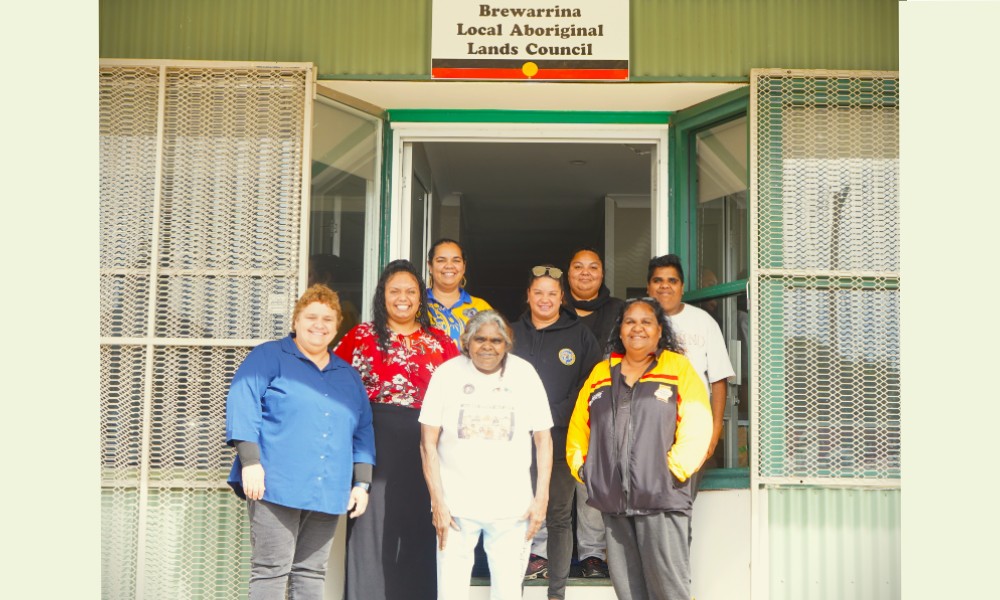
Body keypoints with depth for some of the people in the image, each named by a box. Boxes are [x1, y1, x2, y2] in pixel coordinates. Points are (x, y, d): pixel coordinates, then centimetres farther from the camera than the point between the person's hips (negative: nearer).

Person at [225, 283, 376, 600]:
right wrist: (250, 461, -15)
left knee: (311, 573, 6)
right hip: (276, 486, -5)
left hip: (328, 492, 5)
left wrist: (361, 483, 12)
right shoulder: (268, 357, 5)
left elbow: (363, 431, 21)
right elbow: (242, 404, -6)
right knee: (271, 569, -7)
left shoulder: (348, 376, 21)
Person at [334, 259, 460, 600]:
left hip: (424, 445, 2)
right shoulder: (361, 336, 7)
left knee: (419, 528, 6)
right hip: (374, 442, -1)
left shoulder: (440, 342, 10)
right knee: (373, 525, 1)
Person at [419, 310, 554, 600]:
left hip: (512, 508, 1)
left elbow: (543, 438, 5)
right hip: (457, 506, 0)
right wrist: (438, 502, -6)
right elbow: (428, 442, -1)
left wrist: (541, 499, -1)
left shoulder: (524, 374, 1)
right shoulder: (448, 373, -2)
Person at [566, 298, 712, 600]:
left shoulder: (680, 368, 5)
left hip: (661, 499, -4)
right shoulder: (601, 373, 18)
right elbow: (578, 427, 22)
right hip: (612, 499, 4)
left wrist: (674, 469, -11)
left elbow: (697, 427, -5)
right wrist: (582, 467, 11)